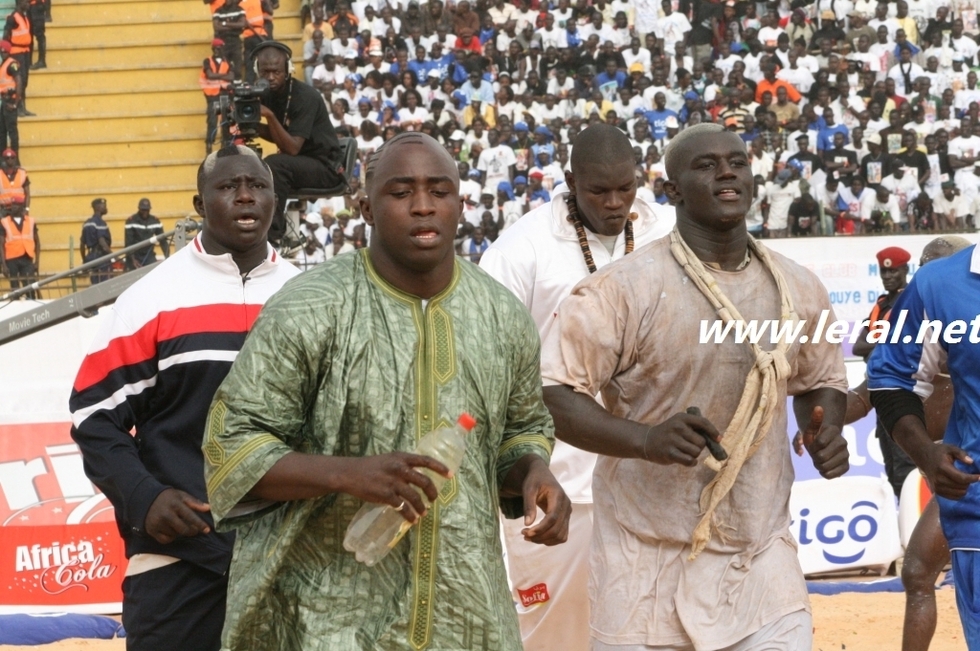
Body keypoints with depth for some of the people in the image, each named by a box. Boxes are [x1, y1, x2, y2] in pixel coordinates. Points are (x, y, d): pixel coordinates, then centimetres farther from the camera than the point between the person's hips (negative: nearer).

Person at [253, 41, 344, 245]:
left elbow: (292, 148, -28)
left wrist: (270, 116, -36)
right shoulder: (267, 94, 0)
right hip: (293, 164, 8)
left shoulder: (305, 97, -22)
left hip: (324, 165, -8)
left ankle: (273, 234, -27)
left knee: (274, 164, -32)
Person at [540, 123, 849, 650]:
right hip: (653, 564, -4)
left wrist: (825, 435, 0)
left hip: (765, 559, 4)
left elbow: (820, 381, 22)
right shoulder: (626, 288, -11)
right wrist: (644, 438, -28)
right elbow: (552, 392, -14)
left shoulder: (799, 290, 6)